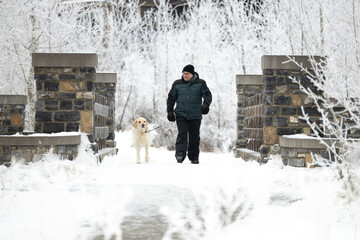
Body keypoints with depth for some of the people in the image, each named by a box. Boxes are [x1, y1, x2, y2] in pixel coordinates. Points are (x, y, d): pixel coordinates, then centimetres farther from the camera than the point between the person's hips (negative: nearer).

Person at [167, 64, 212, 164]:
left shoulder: (200, 83, 4)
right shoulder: (177, 84, 8)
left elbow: (207, 95, -3)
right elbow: (171, 98, 14)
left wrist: (206, 104, -22)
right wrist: (170, 111, 7)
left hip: (195, 115, 0)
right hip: (181, 114, 0)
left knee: (194, 137, 4)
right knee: (182, 134, -16)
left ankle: (194, 157, 13)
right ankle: (180, 154, -24)